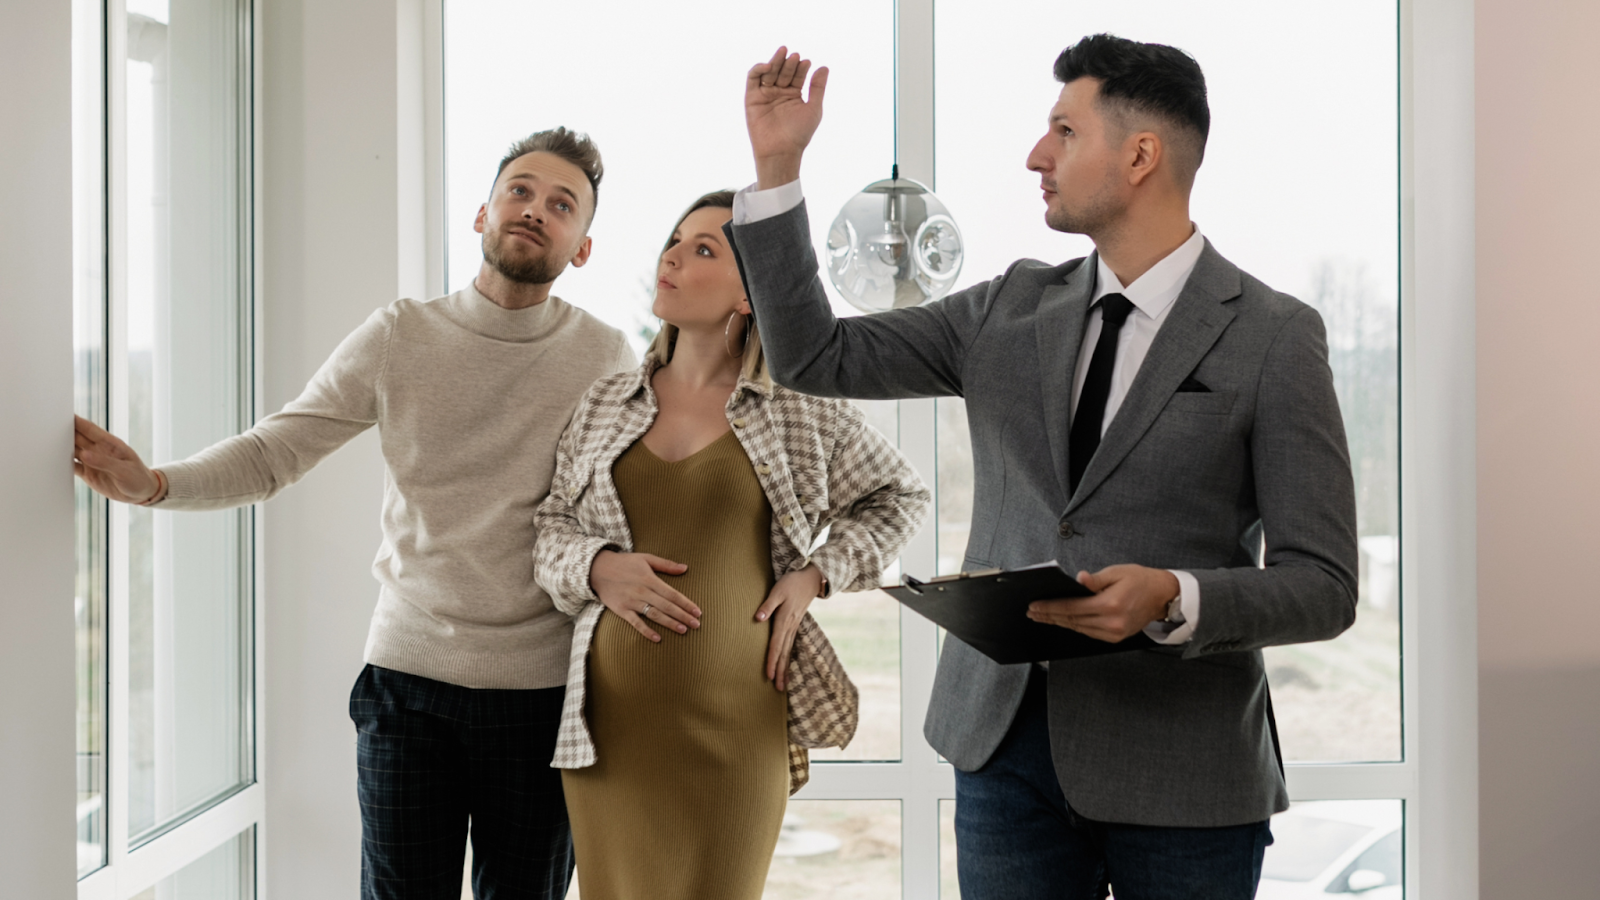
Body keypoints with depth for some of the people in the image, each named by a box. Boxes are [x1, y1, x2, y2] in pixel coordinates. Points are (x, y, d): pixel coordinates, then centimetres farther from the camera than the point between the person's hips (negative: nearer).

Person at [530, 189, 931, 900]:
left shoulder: (801, 408, 3)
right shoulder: (605, 404, 10)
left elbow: (900, 497, 16)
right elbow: (551, 529, 15)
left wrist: (817, 574, 2)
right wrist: (597, 568, -8)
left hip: (736, 722, -2)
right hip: (614, 720, 2)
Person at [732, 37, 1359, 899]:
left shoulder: (1275, 337, -6)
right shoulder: (1012, 309, 9)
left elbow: (1322, 588, -8)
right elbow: (816, 358, 9)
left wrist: (1173, 600, -26)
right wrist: (777, 167, 4)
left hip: (1178, 772, -4)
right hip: (1008, 744, 4)